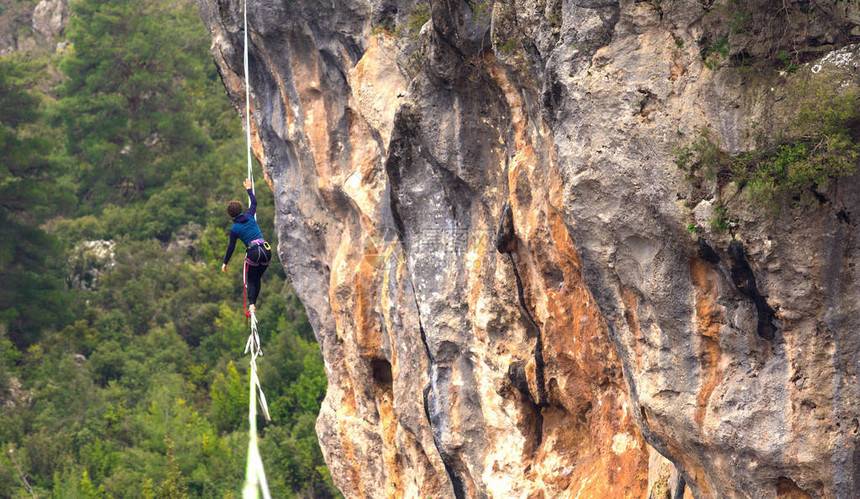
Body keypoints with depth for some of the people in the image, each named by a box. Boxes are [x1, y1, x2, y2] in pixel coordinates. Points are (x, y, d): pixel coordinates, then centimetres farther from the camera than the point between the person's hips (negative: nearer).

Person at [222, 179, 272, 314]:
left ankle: (251, 304, -9)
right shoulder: (249, 216, 5)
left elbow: (231, 247, 3)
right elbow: (254, 203, 24)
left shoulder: (234, 229, -2)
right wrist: (249, 189, 37)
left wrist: (225, 263, 12)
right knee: (258, 278, 17)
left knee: (251, 280, 10)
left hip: (253, 253, -3)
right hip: (266, 250, 3)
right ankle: (254, 303, 13)